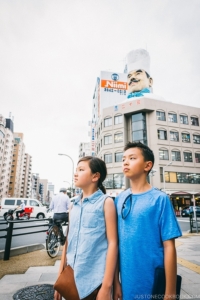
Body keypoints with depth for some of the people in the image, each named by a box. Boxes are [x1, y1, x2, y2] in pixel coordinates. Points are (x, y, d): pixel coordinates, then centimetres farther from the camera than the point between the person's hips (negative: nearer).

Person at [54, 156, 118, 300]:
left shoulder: (106, 202, -8)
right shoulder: (74, 206, 8)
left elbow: (112, 243, -12)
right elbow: (68, 242, 11)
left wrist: (107, 285, -15)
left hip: (95, 282, -5)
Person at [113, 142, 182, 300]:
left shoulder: (160, 199, -13)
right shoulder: (119, 200, -2)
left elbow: (169, 247, -11)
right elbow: (116, 241, 3)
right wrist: (116, 280, 5)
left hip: (154, 284, -3)